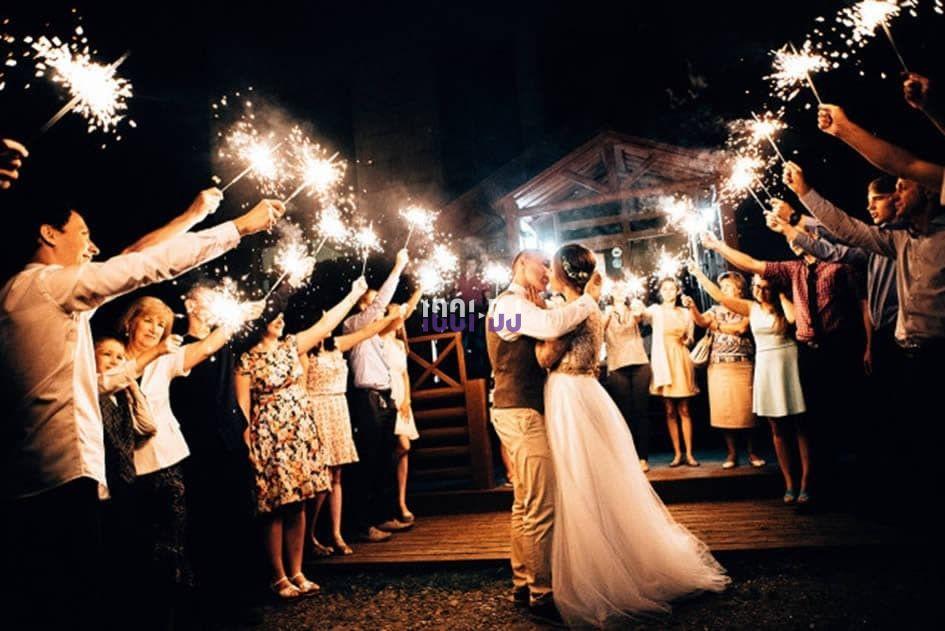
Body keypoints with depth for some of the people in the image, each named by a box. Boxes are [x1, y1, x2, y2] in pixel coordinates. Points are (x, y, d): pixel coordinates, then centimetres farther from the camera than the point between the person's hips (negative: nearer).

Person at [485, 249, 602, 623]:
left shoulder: (517, 306, 21)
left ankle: (523, 584, 26)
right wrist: (589, 298, -17)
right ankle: (542, 594, 1)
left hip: (518, 412, 11)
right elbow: (552, 326, -31)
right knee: (542, 506, -8)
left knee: (525, 503, 16)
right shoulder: (511, 303, -12)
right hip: (521, 412, -11)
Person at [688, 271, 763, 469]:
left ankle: (752, 451, 10)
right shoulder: (716, 309, 15)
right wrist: (692, 308, -21)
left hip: (742, 364, -3)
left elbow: (742, 328, -10)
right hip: (718, 366, 3)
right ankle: (732, 452, 8)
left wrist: (718, 325, -2)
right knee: (724, 408, 0)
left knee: (745, 406, -2)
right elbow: (701, 321, -4)